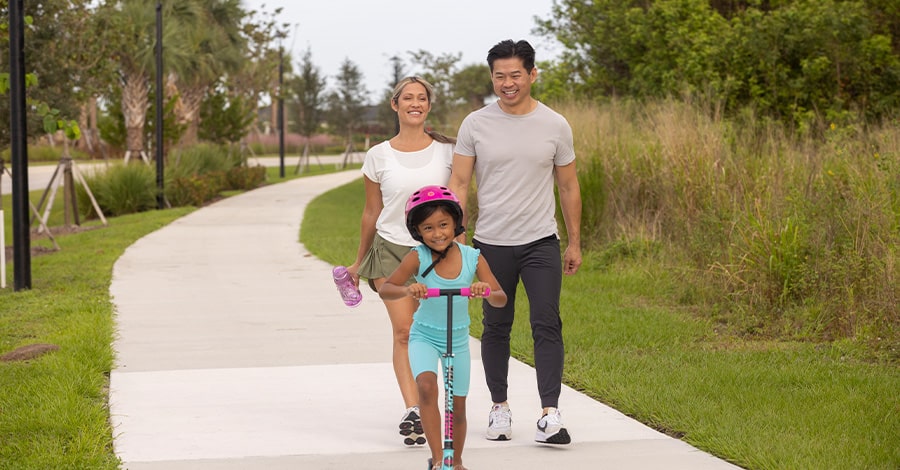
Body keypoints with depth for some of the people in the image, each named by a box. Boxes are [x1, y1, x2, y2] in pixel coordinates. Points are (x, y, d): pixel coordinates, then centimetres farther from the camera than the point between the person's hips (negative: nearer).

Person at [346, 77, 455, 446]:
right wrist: (359, 262, 17)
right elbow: (371, 213, 11)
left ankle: (418, 408, 14)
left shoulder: (446, 150, 2)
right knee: (403, 331, -14)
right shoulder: (379, 156, 2)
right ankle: (412, 409, -22)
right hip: (392, 248, -1)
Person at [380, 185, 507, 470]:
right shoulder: (418, 258, -17)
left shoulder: (473, 258, -13)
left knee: (457, 405, 11)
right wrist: (407, 290, -39)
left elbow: (501, 299, -15)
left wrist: (487, 291, -38)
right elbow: (385, 290, -18)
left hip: (457, 339, 2)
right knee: (427, 386, -29)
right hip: (424, 336, -2)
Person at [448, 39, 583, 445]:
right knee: (496, 328, 10)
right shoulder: (475, 125, 0)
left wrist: (575, 243, 10)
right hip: (492, 244, 1)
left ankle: (549, 416, -14)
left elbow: (568, 187, 10)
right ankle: (499, 408, 24)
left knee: (547, 325, -11)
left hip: (541, 243, 0)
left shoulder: (555, 126, 2)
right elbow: (458, 184, 2)